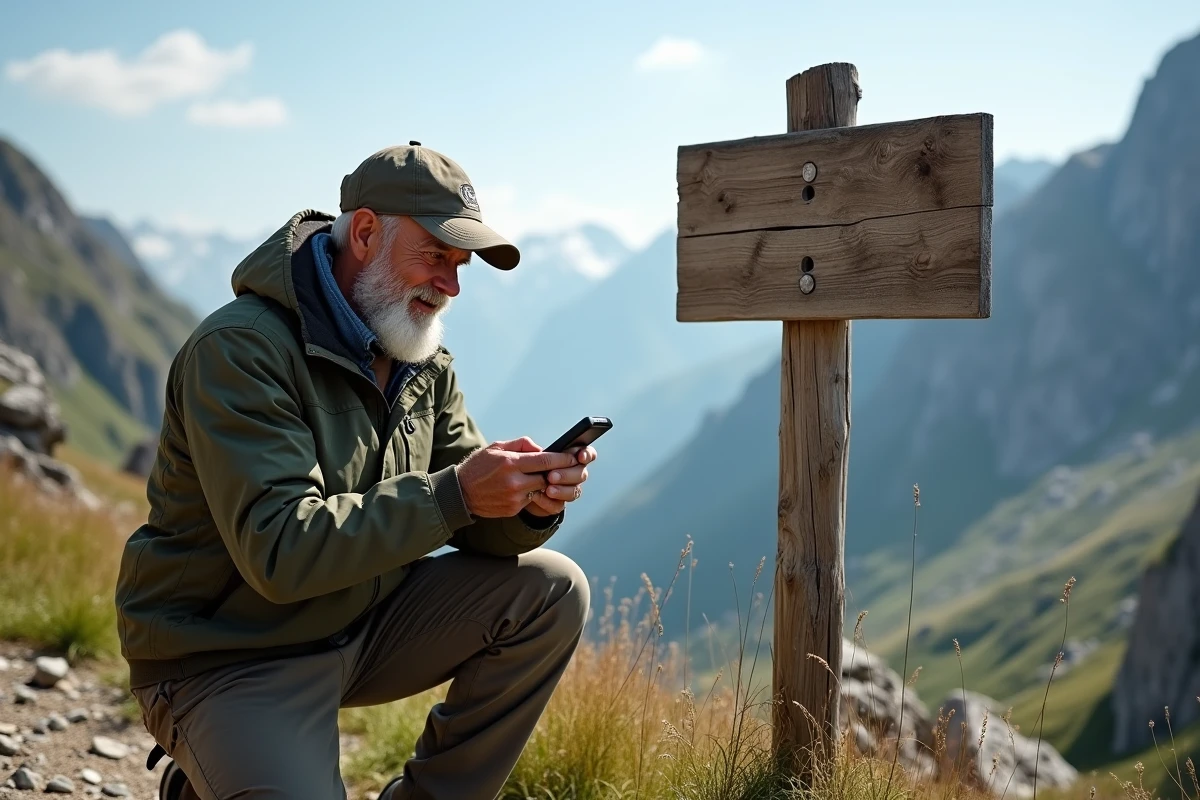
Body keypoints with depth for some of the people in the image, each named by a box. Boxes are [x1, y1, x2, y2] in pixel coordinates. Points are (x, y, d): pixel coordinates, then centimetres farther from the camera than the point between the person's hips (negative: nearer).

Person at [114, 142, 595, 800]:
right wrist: (455, 493, -32)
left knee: (552, 591, -8)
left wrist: (527, 504, -21)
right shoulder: (240, 348, -20)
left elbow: (472, 521, 3)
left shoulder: (424, 362, 5)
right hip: (229, 663, -7)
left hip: (365, 625, 7)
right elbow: (280, 553, -29)